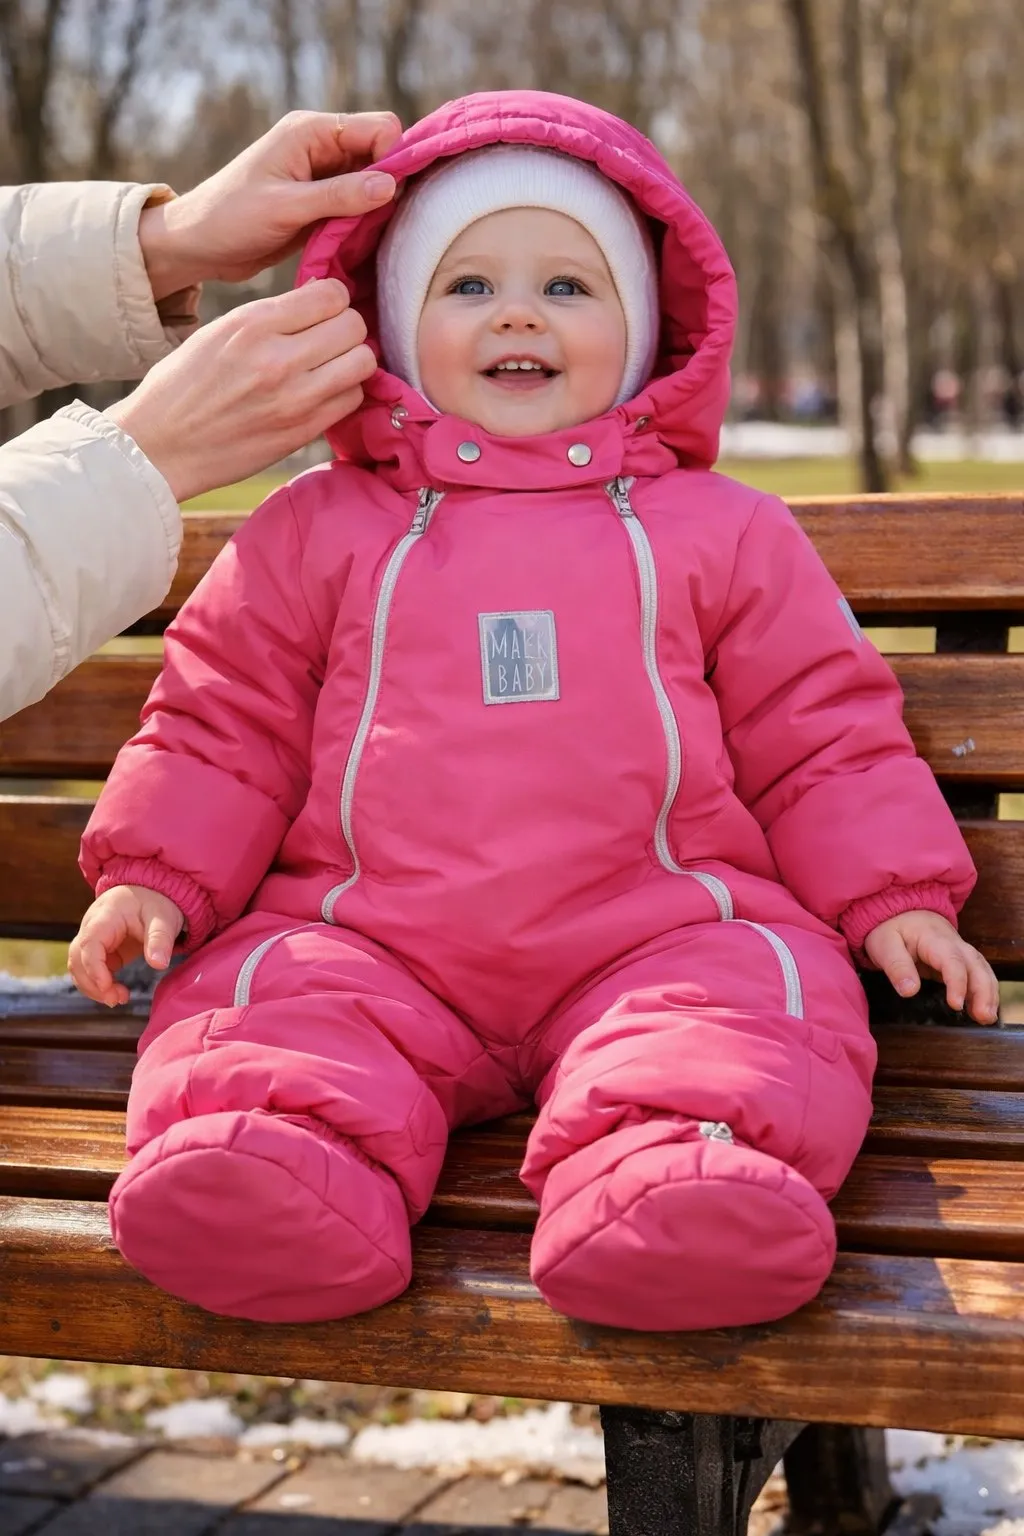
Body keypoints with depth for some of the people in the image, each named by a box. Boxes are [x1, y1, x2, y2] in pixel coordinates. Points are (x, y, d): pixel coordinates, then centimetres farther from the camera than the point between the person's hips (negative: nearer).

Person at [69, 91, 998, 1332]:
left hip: (657, 936, -1)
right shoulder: (318, 531, 16)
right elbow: (225, 724, 18)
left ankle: (664, 1169, -50)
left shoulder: (720, 533, 15)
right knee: (274, 1002, -26)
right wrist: (155, 874, 4)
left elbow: (822, 737, 16)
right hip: (375, 939, 1)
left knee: (750, 1001, -30)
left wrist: (894, 895, 4)